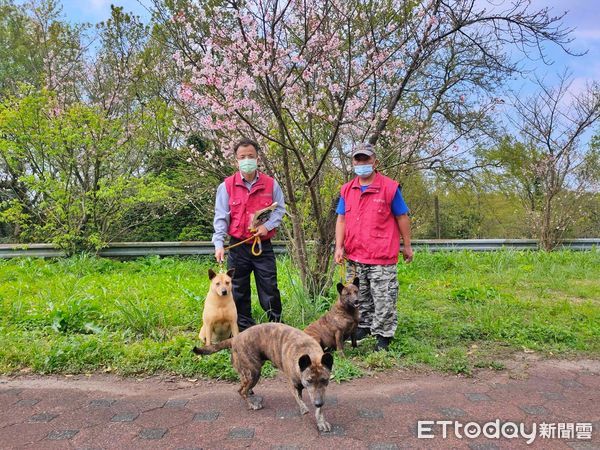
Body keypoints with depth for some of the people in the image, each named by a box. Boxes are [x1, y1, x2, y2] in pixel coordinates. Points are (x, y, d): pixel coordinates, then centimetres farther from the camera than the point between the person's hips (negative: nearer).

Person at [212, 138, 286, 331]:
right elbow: (221, 217, -3)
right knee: (239, 291, 9)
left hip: (263, 246, 0)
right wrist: (219, 244, -13)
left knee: (269, 287, 4)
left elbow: (280, 209, 9)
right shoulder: (227, 185, -1)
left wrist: (267, 225, -9)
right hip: (238, 247, 0)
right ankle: (244, 329, 23)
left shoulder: (271, 184, 2)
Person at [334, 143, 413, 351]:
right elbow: (341, 219, 10)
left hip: (382, 257, -4)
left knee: (383, 299, 0)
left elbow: (402, 218, 2)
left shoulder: (390, 187, -3)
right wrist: (339, 247, 1)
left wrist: (407, 246, 4)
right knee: (359, 297, 16)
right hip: (354, 257, 5)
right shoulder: (347, 190, 9)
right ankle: (363, 327, 32)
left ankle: (383, 336, 13)